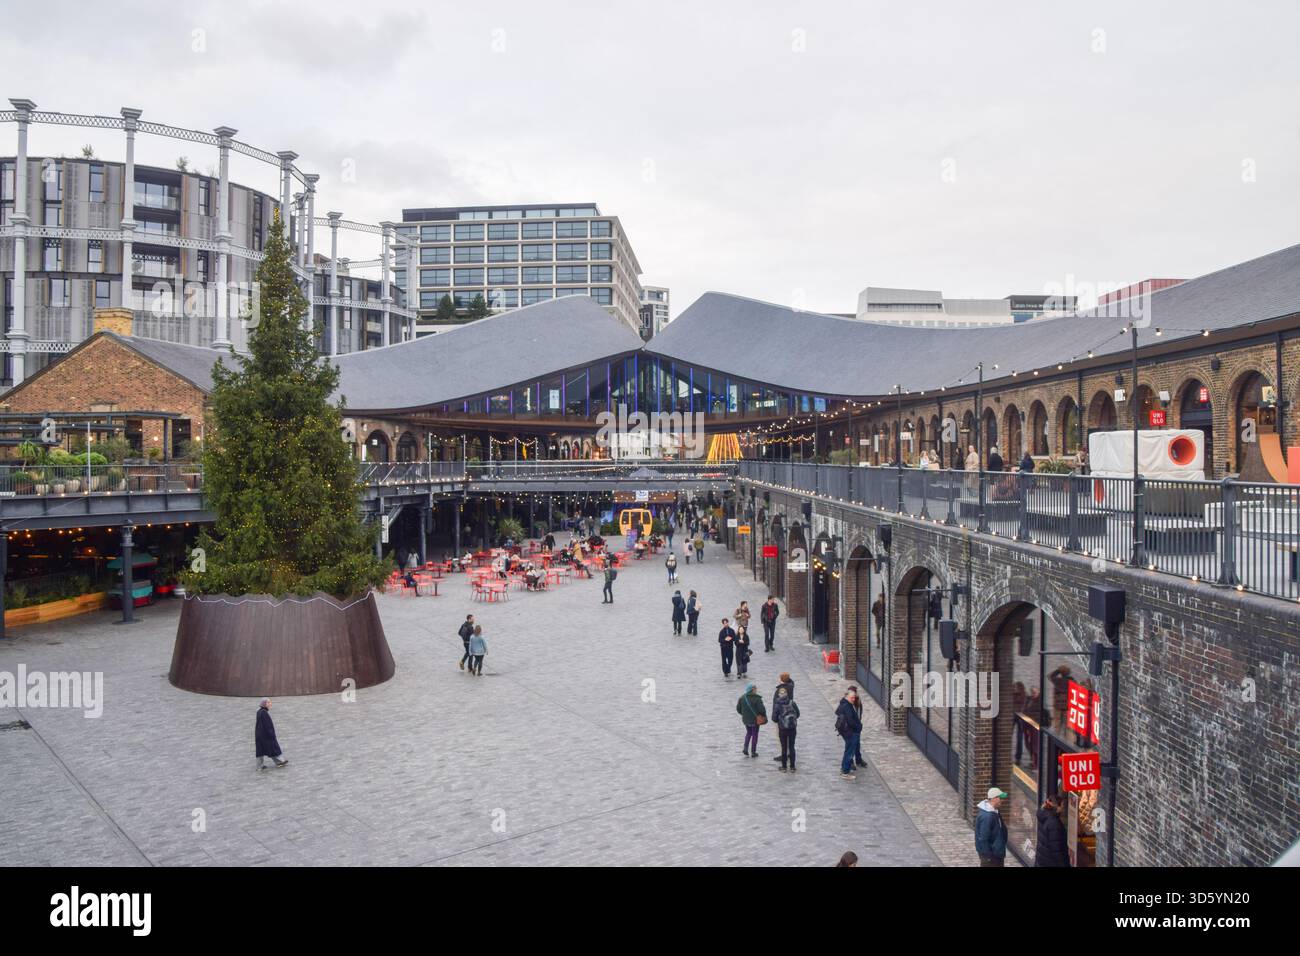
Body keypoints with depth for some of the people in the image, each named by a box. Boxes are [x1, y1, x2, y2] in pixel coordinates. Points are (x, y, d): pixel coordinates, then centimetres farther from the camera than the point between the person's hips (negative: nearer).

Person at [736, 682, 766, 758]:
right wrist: (764, 716, -1)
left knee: (748, 732, 24)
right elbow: (761, 709, -20)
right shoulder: (756, 699, -18)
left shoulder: (742, 698, -1)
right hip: (755, 719, -5)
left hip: (746, 719, 5)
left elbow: (738, 708, 4)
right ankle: (753, 752, 14)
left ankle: (745, 748, 8)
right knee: (755, 734, 9)